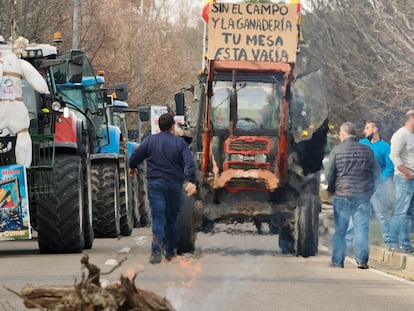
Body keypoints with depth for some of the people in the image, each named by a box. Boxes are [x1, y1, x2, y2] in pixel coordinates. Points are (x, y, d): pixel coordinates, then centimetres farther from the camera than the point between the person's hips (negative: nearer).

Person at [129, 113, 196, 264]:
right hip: (175, 184, 1)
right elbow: (189, 162, -11)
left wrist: (132, 167, 29)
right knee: (172, 218, 13)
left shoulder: (150, 140, 1)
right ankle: (170, 251, 21)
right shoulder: (179, 142, 0)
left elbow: (136, 156, 7)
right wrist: (191, 181, -17)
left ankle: (157, 251, -23)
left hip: (155, 183, -1)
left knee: (158, 218, -6)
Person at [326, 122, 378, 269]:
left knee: (340, 230, 7)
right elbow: (376, 173, 8)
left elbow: (329, 174, -4)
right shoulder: (367, 151, 2)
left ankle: (337, 261, 10)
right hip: (363, 196, 1)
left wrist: (331, 188, 13)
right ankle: (362, 259, -7)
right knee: (361, 228, 2)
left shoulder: (337, 151, -4)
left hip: (342, 195, -1)